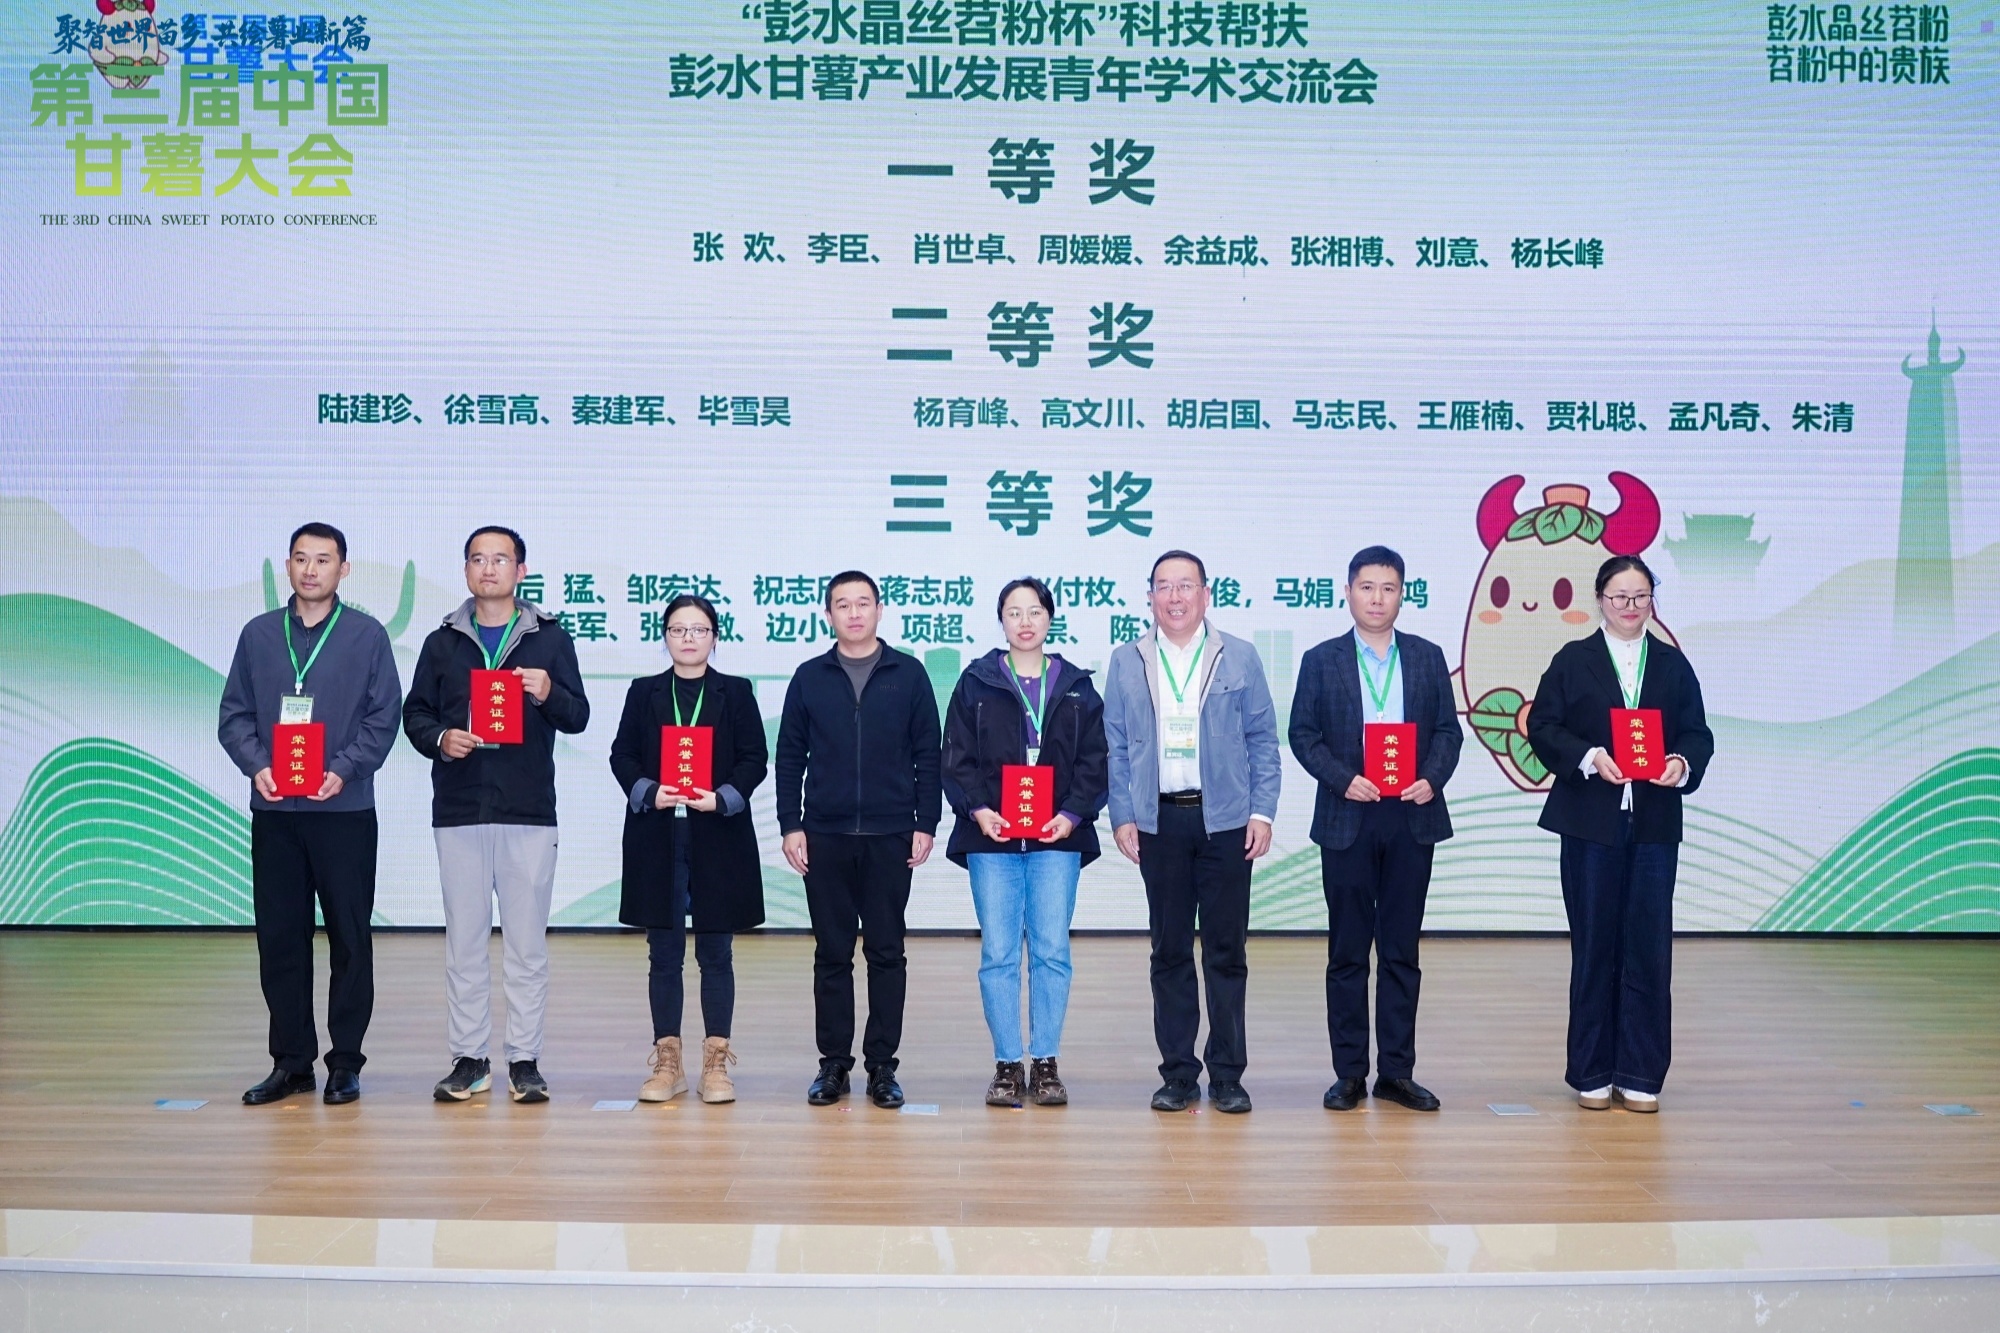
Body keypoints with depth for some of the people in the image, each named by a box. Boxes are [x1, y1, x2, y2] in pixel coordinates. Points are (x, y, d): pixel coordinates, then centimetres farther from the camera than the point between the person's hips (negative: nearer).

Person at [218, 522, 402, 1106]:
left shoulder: (367, 635, 2)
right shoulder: (258, 635, 10)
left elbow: (384, 717, -2)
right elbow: (234, 715, 9)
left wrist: (344, 770, -15)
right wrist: (256, 765, -8)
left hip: (345, 811, -3)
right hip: (273, 813, 3)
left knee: (350, 938, 2)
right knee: (279, 938, 6)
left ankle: (345, 1062, 11)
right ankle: (291, 1062, 16)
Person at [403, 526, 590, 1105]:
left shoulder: (551, 638, 7)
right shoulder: (443, 642, 13)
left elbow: (578, 717, 3)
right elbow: (414, 713, 12)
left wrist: (549, 694, -18)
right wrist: (439, 737, -9)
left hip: (528, 810, -2)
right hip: (459, 810, 2)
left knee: (527, 942, 1)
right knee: (464, 942, 5)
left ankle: (525, 1061, 8)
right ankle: (468, 1058, 13)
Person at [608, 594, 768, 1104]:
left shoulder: (736, 692, 5)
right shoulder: (644, 693, 9)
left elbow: (755, 759, 1)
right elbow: (622, 755, 5)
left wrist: (722, 798, -15)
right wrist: (649, 793, -13)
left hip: (719, 837, -1)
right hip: (657, 837, 1)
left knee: (715, 953, 3)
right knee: (664, 953, 5)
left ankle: (716, 1062, 10)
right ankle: (667, 1062, 13)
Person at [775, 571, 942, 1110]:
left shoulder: (908, 673, 4)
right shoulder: (809, 677, 7)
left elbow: (927, 755, 3)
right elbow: (790, 757, 7)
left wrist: (925, 825, -2)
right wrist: (790, 826, 0)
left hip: (890, 837, -1)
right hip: (825, 837, 1)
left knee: (887, 953, 4)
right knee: (832, 954, 6)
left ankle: (882, 1066, 11)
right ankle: (833, 1064, 14)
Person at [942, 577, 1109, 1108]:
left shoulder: (1076, 687, 9)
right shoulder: (976, 683, 6)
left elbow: (1094, 761, 6)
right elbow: (956, 758, 3)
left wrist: (1073, 814, -8)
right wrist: (977, 809, -11)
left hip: (1057, 838, 1)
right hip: (992, 837, -1)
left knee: (1052, 951, 1)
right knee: (997, 954, 0)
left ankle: (1046, 1063, 11)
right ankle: (1007, 1065, 9)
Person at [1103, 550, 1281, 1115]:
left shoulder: (1239, 658, 5)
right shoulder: (1126, 662, 8)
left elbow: (1263, 740, 5)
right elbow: (1115, 747, 8)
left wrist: (1262, 812, -3)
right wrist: (1122, 816, 0)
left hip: (1225, 820, -1)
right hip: (1159, 822, 1)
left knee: (1226, 950, 3)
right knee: (1170, 951, 6)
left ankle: (1227, 1073, 11)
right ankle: (1178, 1072, 15)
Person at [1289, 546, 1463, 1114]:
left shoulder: (1428, 657, 8)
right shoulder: (1321, 660, 3)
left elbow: (1448, 730, 7)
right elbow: (1303, 734, 0)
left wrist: (1433, 778, -11)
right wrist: (1342, 779, -14)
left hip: (1411, 818, 2)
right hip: (1347, 819, -1)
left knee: (1401, 951, 6)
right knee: (1347, 953, 4)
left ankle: (1397, 1071, 13)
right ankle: (1349, 1073, 10)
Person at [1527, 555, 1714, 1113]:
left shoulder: (1673, 664, 10)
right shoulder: (1573, 660, 3)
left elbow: (1698, 733, 7)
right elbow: (1542, 726, -2)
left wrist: (1683, 763, -14)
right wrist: (1588, 757, -17)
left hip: (1655, 825, 2)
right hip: (1590, 822, -2)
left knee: (1649, 947, 2)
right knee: (1593, 947, 5)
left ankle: (1640, 1074, 12)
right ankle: (1592, 1073, 14)